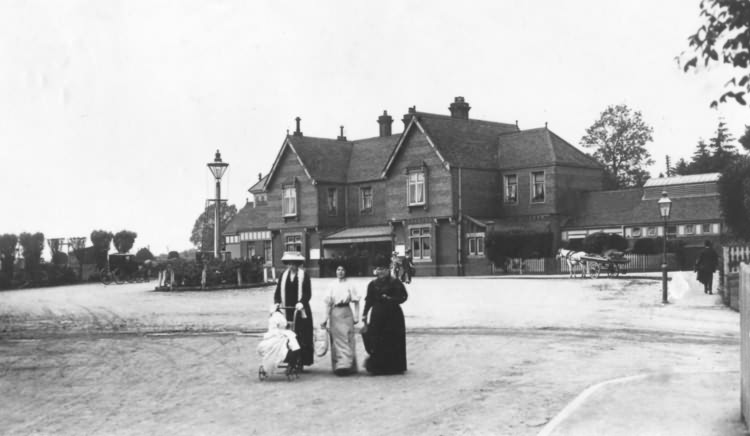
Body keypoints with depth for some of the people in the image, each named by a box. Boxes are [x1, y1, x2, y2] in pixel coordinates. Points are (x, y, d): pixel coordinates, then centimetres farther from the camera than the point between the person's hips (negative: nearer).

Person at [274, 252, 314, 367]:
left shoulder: (304, 275, 0)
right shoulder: (283, 275, 12)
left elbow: (308, 293, -7)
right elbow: (278, 291, 9)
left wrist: (301, 302, -23)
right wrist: (277, 302, -8)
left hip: (300, 311, -3)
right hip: (287, 310, 3)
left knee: (302, 337, -3)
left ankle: (303, 360, 2)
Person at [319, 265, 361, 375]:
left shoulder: (350, 285, 3)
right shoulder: (332, 286, 8)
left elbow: (356, 302, 3)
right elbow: (328, 303, 8)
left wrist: (356, 316, -5)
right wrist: (326, 318, 2)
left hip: (346, 313, -2)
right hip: (334, 314, 2)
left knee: (346, 339, -8)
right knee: (336, 340, 3)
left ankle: (346, 364, -12)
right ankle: (338, 366, 9)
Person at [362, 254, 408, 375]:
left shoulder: (395, 282, -3)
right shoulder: (373, 284, 8)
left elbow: (403, 296, -6)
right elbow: (369, 300, 8)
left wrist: (390, 299, -19)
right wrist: (364, 314, 0)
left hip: (393, 315, -3)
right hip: (377, 315, 3)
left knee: (394, 341, 0)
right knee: (377, 342, 0)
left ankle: (395, 366, 10)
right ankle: (377, 366, 10)